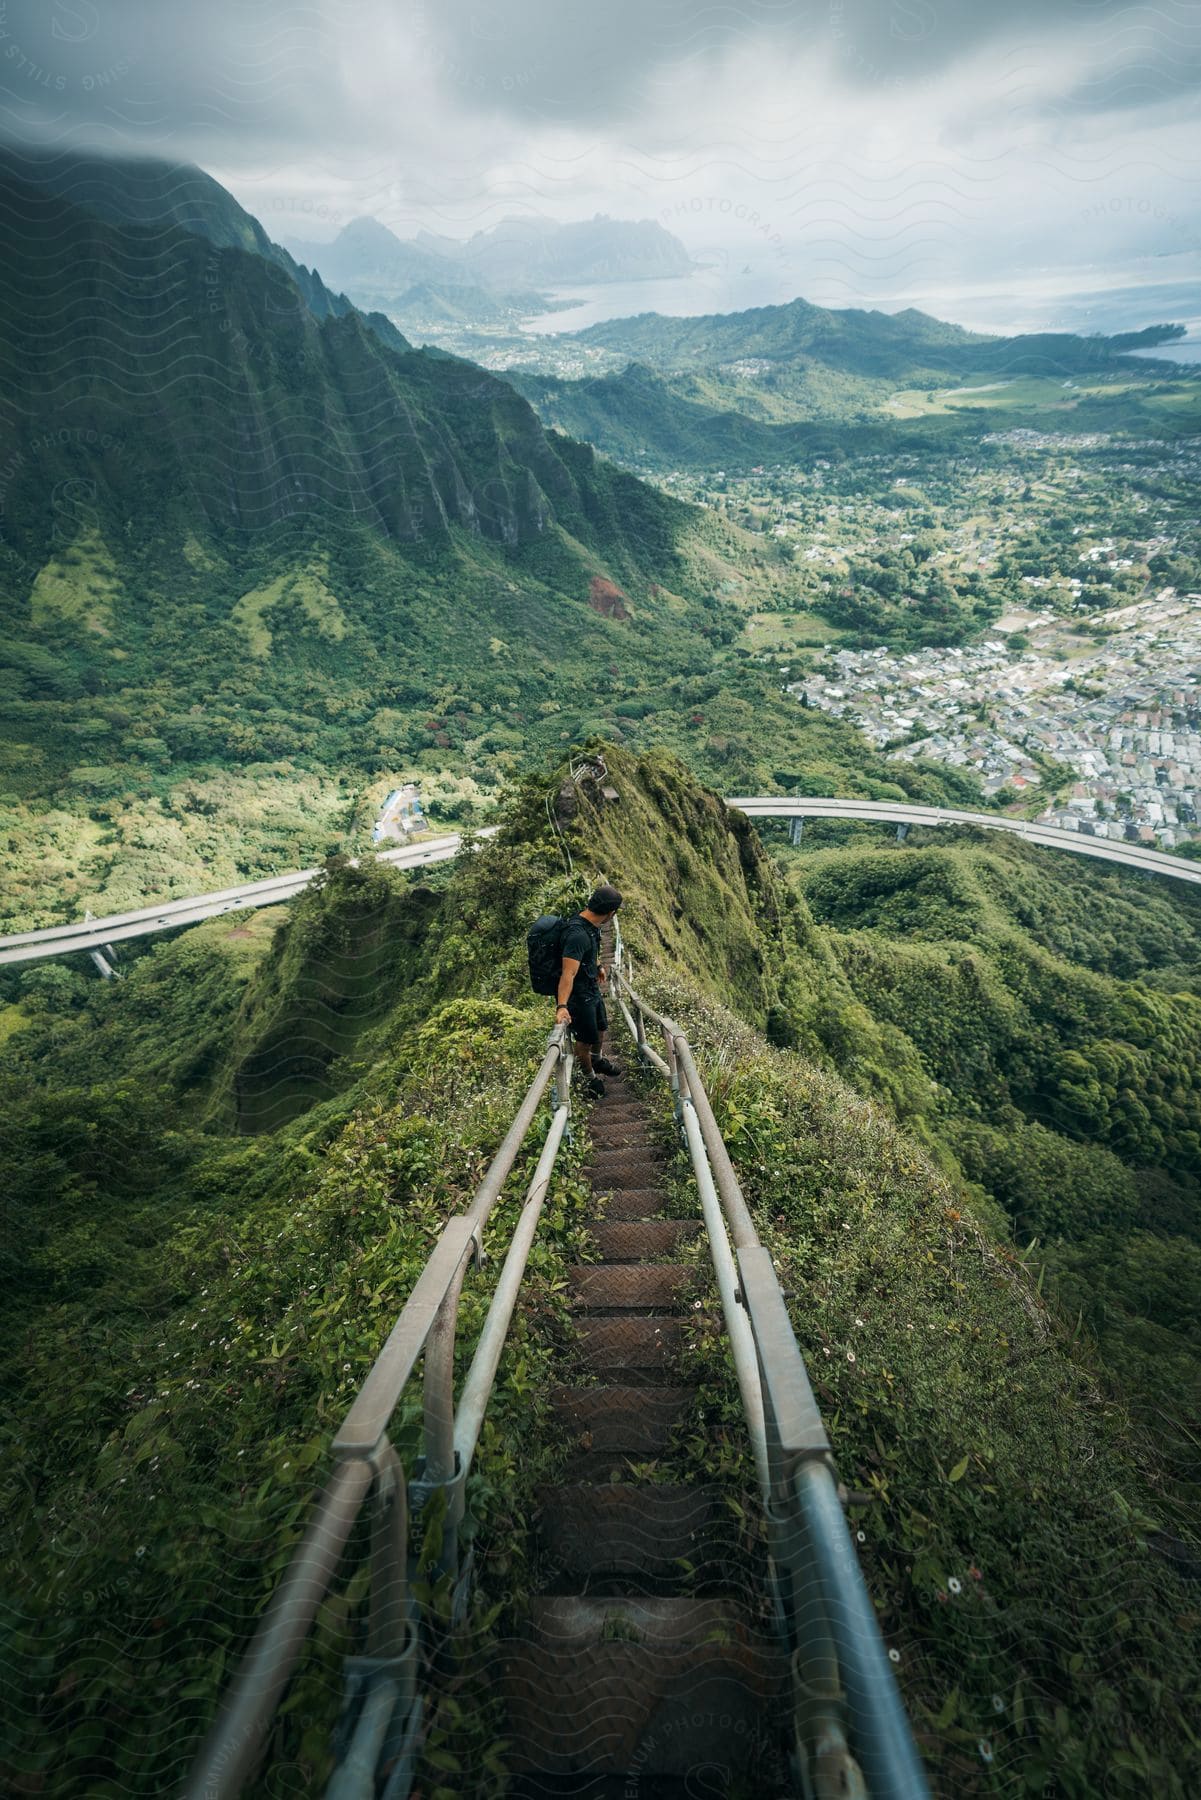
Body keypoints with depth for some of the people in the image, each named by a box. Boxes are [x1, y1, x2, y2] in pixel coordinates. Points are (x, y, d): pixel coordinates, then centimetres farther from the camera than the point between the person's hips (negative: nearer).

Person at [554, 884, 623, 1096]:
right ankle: (589, 1076, 34)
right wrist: (561, 1006, -49)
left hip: (593, 987, 9)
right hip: (578, 993, -9)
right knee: (586, 1038, 10)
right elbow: (568, 973, -42)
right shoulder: (577, 934, -35)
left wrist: (598, 966, 31)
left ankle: (597, 1059, 54)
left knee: (600, 1027, 27)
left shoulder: (591, 923, -6)